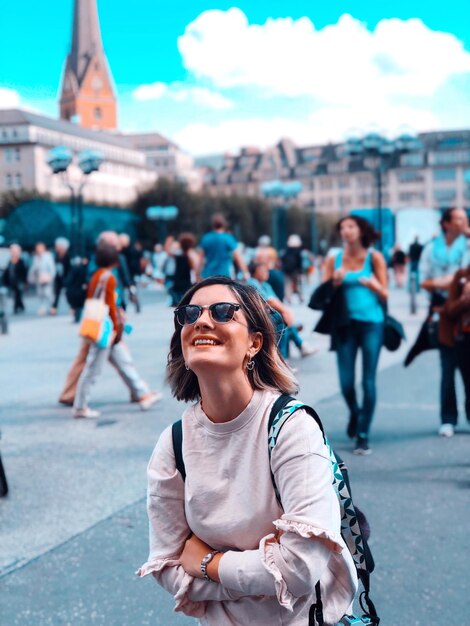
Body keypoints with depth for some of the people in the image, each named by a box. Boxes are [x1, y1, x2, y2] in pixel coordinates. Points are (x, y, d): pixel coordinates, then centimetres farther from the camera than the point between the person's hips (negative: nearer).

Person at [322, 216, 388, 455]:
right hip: (345, 324, 1)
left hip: (371, 324, -1)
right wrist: (335, 282, -14)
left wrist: (373, 285, -19)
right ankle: (354, 413, 34)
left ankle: (363, 435, 8)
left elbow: (385, 296, 2)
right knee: (346, 382, 0)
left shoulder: (374, 258, 1)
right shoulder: (334, 260, 5)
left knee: (368, 381, -2)